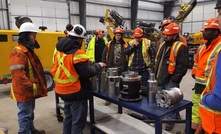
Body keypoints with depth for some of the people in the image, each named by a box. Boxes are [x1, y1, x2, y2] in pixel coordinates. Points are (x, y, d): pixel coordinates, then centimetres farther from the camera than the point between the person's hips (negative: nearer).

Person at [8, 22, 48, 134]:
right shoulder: (18, 52, -21)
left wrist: (34, 86, 17)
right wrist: (32, 87, -25)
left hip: (30, 90, 10)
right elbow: (18, 75, -29)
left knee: (30, 112, 23)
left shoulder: (28, 50, 13)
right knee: (25, 114, 2)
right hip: (24, 91, -10)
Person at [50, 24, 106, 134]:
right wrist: (98, 66, -6)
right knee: (78, 121, 8)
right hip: (76, 93, -8)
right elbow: (87, 73, -22)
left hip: (64, 91, 8)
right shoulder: (77, 53, -22)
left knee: (68, 118, 24)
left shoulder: (59, 51, 2)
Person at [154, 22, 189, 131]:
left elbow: (183, 66, -18)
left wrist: (174, 79, -18)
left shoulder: (180, 47, -13)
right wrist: (157, 75, 14)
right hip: (160, 79, 8)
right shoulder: (162, 45, 13)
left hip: (170, 81, -8)